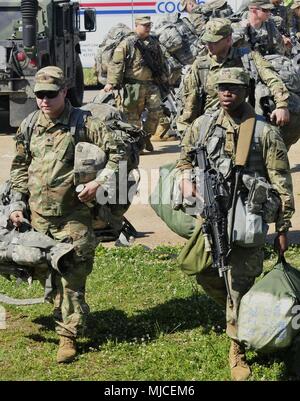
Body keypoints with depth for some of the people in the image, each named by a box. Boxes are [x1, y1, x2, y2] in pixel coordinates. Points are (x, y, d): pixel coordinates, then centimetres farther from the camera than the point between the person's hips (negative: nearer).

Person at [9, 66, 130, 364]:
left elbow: (118, 150, -7)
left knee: (71, 277, -5)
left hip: (73, 216, -5)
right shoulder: (29, 126, 5)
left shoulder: (83, 124, -9)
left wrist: (99, 182, -16)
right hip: (38, 216, 5)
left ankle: (69, 335, 2)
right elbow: (19, 167, 16)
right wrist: (17, 203, 10)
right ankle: (68, 314, 34)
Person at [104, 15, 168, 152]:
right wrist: (111, 82, -18)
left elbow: (160, 63, 26)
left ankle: (146, 136, 20)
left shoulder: (154, 42, 13)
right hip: (134, 85, -5)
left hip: (151, 83, 5)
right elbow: (116, 63, -10)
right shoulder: (127, 43, -5)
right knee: (133, 114, 0)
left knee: (156, 110, 1)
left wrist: (163, 78, 21)